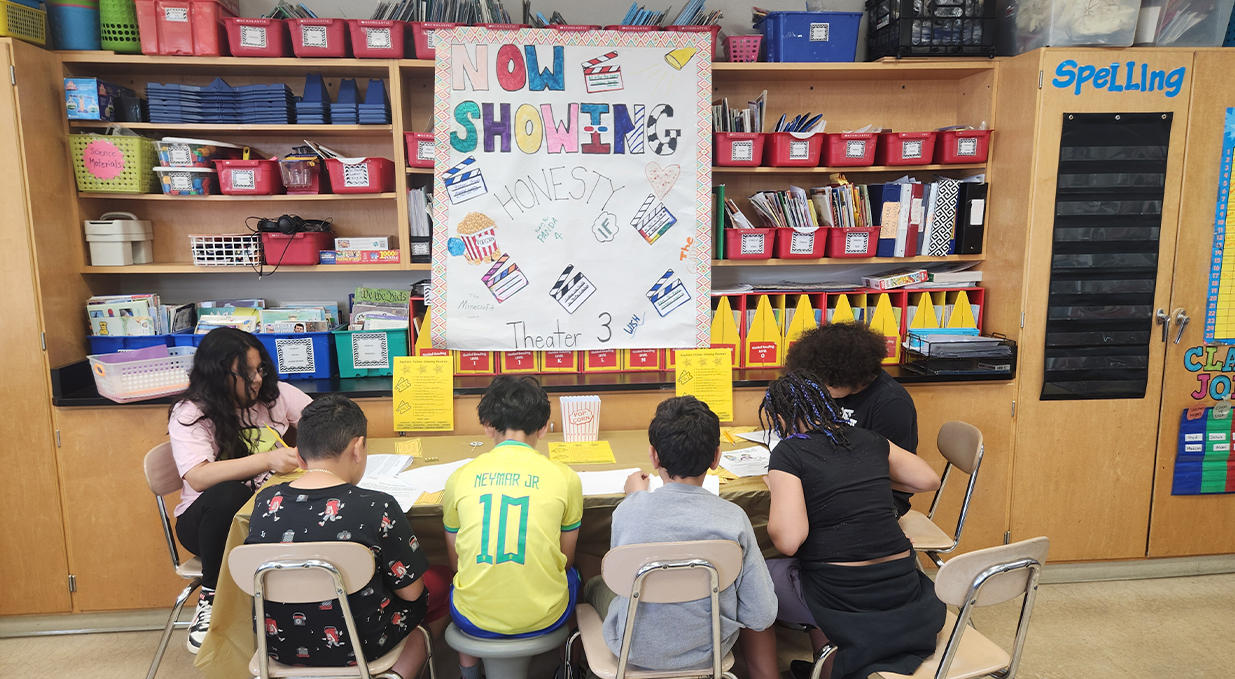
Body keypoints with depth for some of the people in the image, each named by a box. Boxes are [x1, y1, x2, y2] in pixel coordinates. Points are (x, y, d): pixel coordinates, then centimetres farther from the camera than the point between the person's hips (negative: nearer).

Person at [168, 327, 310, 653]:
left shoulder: (274, 394, -1)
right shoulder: (189, 414, -12)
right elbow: (198, 478, -27)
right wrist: (267, 460, -39)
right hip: (210, 517, -2)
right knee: (228, 494, -37)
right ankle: (212, 596, -14)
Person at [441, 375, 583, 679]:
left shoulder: (460, 478, -4)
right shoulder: (565, 477, -7)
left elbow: (456, 562, 9)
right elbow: (566, 560, 6)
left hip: (475, 620, 1)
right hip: (543, 619, 0)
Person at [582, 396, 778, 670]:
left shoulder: (628, 510, -22)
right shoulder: (733, 518, -22)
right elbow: (762, 617, -16)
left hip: (637, 652, -1)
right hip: (709, 652, 1)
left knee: (595, 586, 30)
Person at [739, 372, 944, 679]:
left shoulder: (788, 453, -11)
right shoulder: (870, 441, 5)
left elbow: (789, 541, -20)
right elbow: (929, 479, 16)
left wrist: (776, 492, -2)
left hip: (841, 596, -6)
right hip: (902, 588, 6)